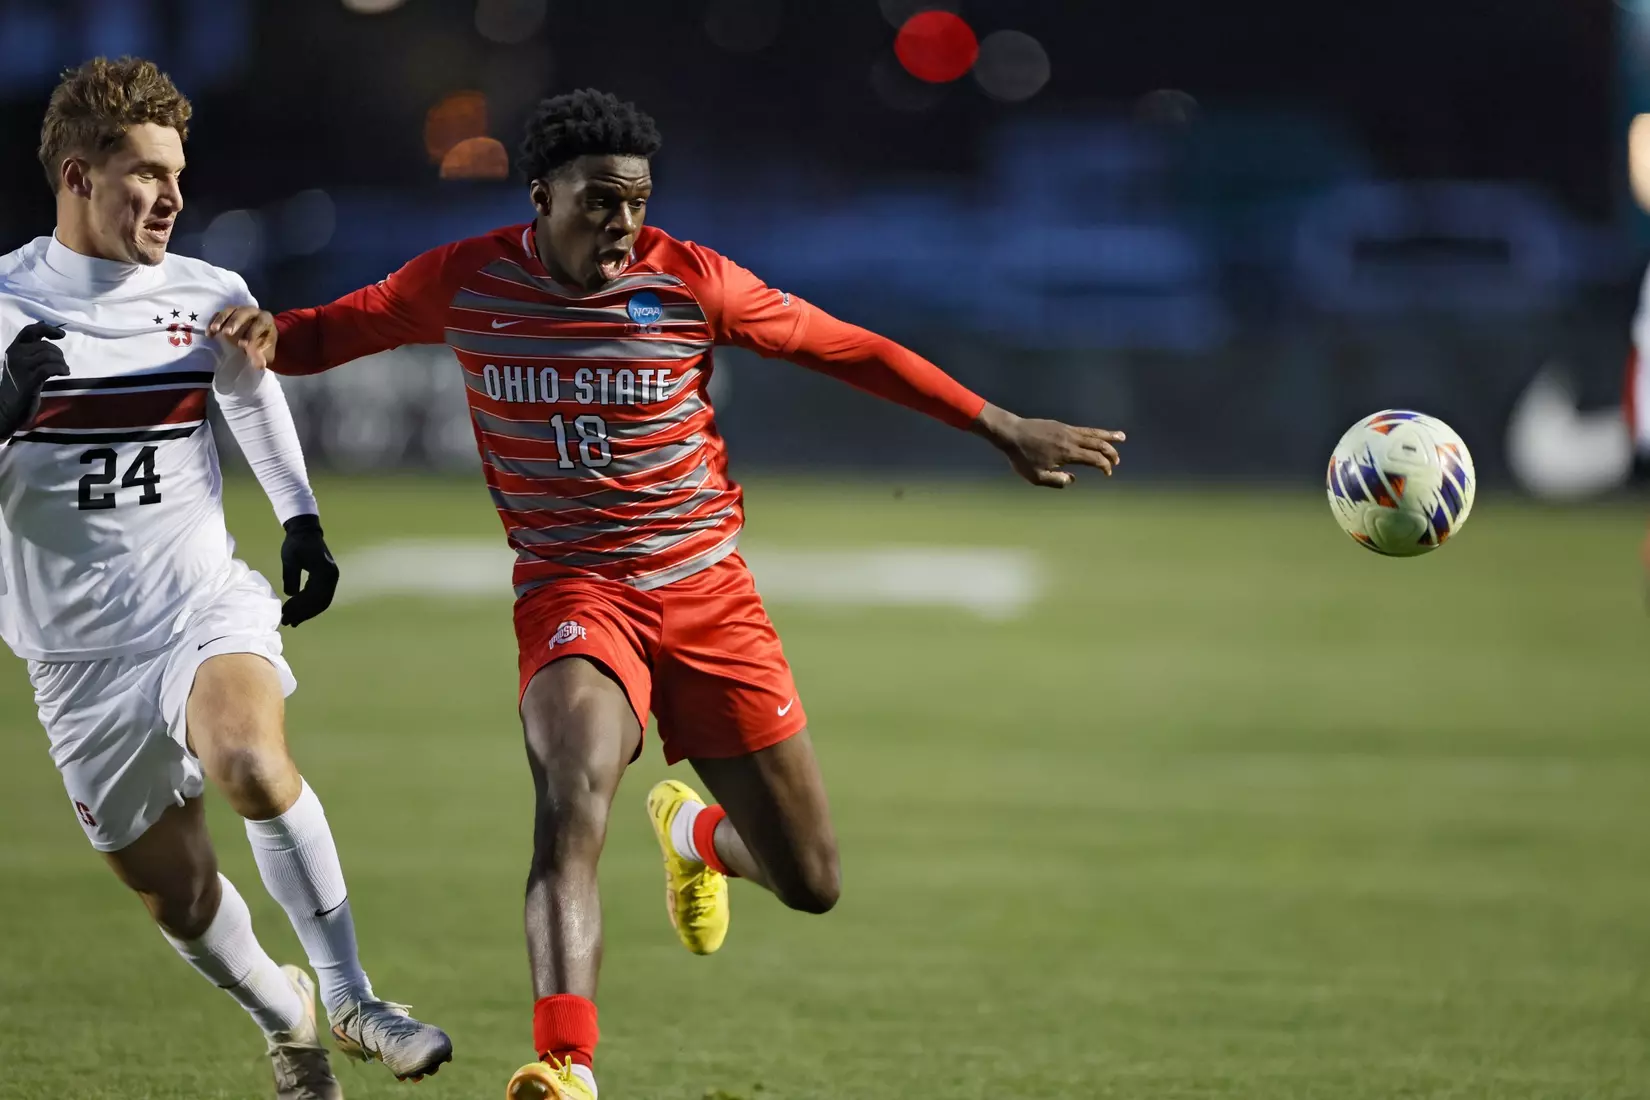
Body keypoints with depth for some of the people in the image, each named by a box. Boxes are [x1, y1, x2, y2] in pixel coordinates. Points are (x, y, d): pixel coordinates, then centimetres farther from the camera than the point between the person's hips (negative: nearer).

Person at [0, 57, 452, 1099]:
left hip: (208, 602, 0)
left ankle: (351, 1000, -20)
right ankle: (282, 1016, 36)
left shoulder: (209, 298, 4)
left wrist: (303, 522, 16)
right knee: (177, 894, 5)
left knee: (250, 763, -33)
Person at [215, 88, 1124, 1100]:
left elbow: (849, 349, 4)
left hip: (708, 590, 2)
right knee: (573, 800, -34)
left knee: (811, 885, 5)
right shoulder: (464, 284, -3)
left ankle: (696, 834, 43)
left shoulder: (692, 283, -6)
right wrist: (266, 335, -15)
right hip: (572, 594, -1)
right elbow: (335, 332, 10)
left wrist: (1006, 431, 7)